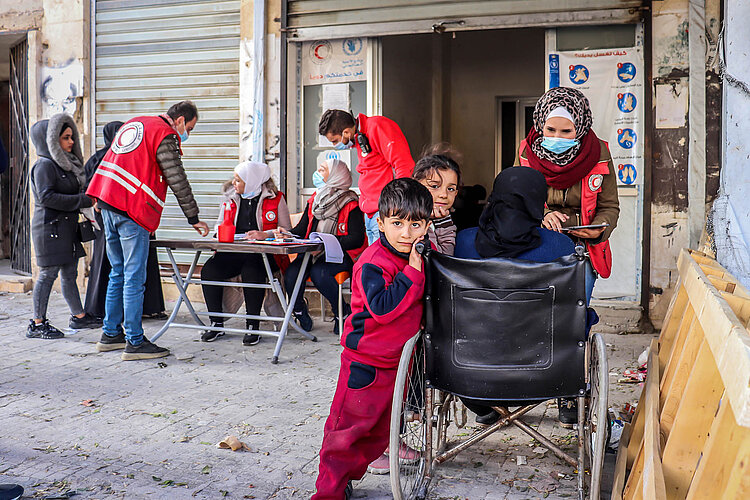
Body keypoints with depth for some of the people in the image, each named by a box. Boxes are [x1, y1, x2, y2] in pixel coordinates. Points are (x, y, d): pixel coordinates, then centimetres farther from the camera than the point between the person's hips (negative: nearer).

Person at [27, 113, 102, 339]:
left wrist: (87, 202, 3)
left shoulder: (67, 164, 15)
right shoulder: (44, 166, -12)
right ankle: (37, 324, 3)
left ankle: (78, 316, 22)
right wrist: (82, 201, -20)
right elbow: (46, 197, -21)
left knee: (70, 273, 14)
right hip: (50, 227, -9)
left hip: (67, 227, 9)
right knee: (48, 273, -4)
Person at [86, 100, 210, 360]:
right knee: (134, 278, -6)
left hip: (107, 204, 9)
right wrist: (194, 219, -2)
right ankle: (135, 343, -4)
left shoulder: (134, 124, 20)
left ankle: (111, 334, 22)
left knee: (118, 273, 16)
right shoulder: (166, 136, -7)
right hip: (133, 211, -9)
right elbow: (178, 181, -8)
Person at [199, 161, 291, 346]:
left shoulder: (275, 199, 2)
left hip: (264, 254, -4)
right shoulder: (230, 197, 15)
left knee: (251, 272, -36)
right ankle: (216, 323, -10)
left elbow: (286, 230, 0)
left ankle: (253, 325, -22)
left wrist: (264, 234, -16)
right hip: (233, 251, 5)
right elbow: (219, 225, 23)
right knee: (209, 270, -22)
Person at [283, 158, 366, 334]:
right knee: (291, 274, -21)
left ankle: (343, 313, -9)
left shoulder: (351, 204, -6)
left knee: (318, 272, -33)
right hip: (313, 253, 6)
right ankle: (299, 311, 9)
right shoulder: (314, 201, 15)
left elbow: (357, 239, -13)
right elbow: (301, 230, 15)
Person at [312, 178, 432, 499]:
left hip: (398, 361, 8)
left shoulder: (421, 254, 4)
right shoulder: (373, 263, -21)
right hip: (365, 362, -8)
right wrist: (413, 272, -31)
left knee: (381, 428, 18)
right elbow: (382, 308, -33)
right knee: (348, 427, 1)